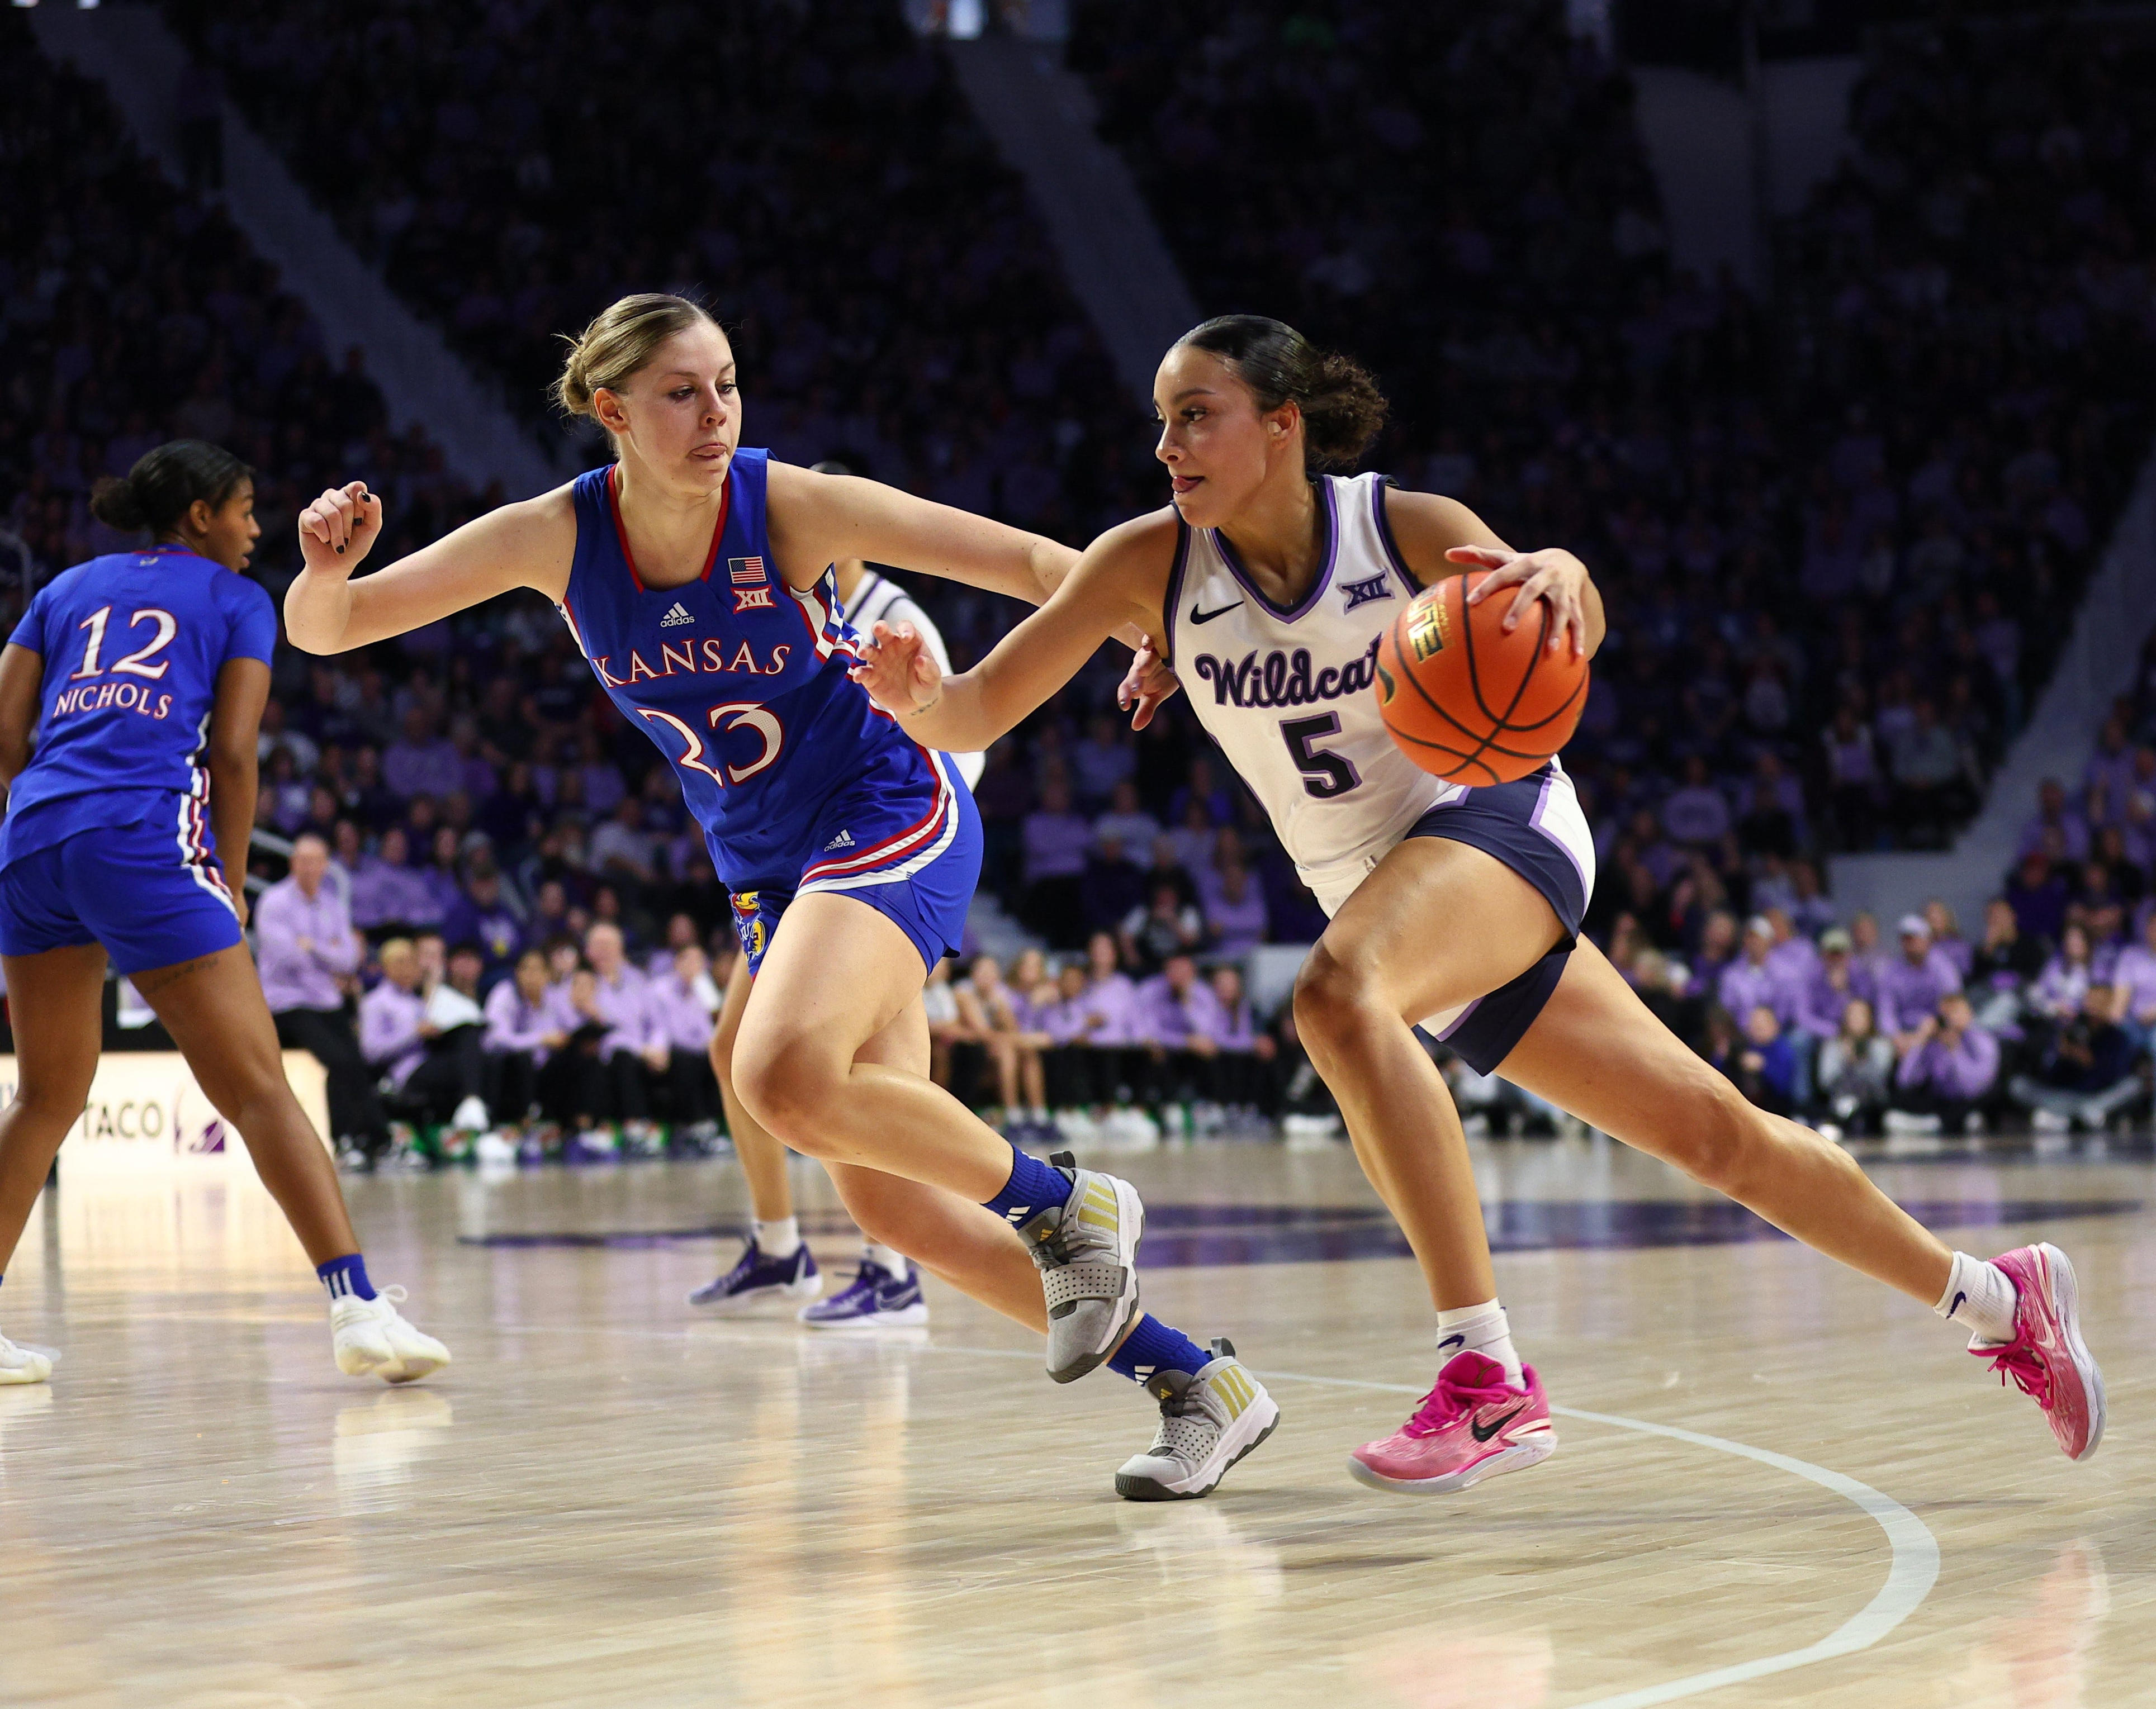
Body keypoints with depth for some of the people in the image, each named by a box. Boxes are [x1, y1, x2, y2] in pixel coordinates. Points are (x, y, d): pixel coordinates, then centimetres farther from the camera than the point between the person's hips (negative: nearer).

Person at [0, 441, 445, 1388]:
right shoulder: (237, 600, 14)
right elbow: (234, 753, 3)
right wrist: (229, 881, 11)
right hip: (149, 842, -5)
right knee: (259, 1087, -7)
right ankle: (357, 1306, -19)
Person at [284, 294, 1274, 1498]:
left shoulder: (790, 507, -18)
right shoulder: (557, 537, -9)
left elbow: (1024, 559, -15)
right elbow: (323, 631, -7)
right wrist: (328, 569, -29)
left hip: (890, 813, -5)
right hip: (769, 870, 6)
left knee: (783, 1074, -32)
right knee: (888, 1199, -1)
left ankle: (1067, 1209, -10)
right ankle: (1200, 1385, 7)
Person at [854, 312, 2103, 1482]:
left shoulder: (1405, 527, -16)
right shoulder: (1151, 567, -8)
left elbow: (1563, 641, -33)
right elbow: (978, 714, -13)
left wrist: (1559, 578, -56)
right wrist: (919, 699, -36)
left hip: (1500, 821, -5)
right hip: (1390, 893, 5)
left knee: (1337, 992, -35)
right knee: (1713, 1131, 9)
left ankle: (1489, 1381, -37)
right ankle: (1999, 1300, 27)